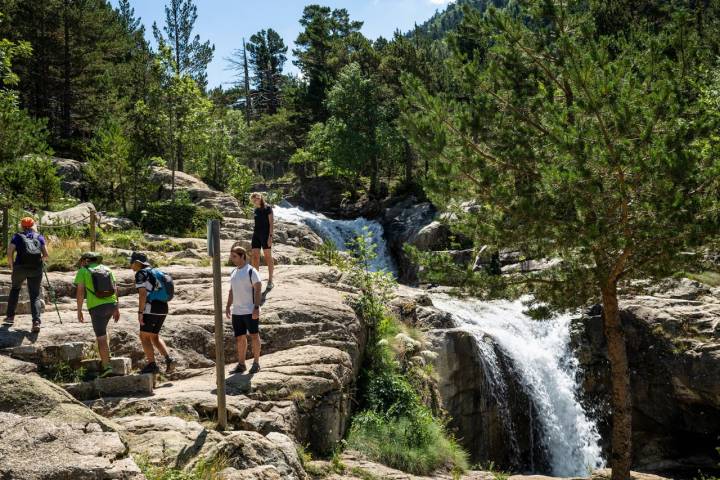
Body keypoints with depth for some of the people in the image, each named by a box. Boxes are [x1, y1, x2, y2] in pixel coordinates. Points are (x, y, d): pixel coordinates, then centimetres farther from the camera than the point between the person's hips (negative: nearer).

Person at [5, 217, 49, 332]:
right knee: (35, 295, 5)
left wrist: (11, 266, 15)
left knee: (15, 288, 27)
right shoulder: (39, 237, 15)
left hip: (20, 267, 0)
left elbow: (10, 253, 1)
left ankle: (10, 316, 28)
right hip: (36, 269, 0)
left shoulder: (17, 236, 11)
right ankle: (36, 322, -13)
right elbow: (46, 255, 8)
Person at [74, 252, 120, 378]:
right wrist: (116, 308, 15)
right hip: (111, 304, 5)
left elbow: (80, 291, -7)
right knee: (102, 329, 30)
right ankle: (105, 357, 30)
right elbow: (115, 288, 11)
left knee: (101, 338, -1)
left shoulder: (82, 271, 2)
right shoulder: (106, 269, 14)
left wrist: (79, 311, -2)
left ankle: (106, 367, -5)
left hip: (96, 307, -5)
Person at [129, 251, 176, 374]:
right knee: (154, 337, 18)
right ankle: (168, 359, 2)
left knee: (144, 337, 2)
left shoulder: (141, 274, -7)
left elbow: (143, 294, -16)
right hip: (163, 309, 8)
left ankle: (152, 365, -2)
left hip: (151, 309, -8)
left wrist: (140, 312, -17)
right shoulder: (154, 272, 21)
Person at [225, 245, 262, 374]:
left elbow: (257, 290, -13)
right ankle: (241, 364, 17)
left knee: (254, 336, 2)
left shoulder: (251, 271, -9)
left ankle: (256, 363, 11)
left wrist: (256, 308, -19)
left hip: (250, 311, -7)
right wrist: (228, 306, 13)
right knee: (240, 338, 9)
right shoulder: (233, 272, 12)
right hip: (236, 312, 7)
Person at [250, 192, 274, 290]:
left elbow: (271, 223, -10)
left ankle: (270, 280, 7)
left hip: (265, 234, -6)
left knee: (268, 257, 1)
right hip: (256, 234, 6)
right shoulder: (256, 210, 12)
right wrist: (254, 231, 16)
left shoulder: (268, 208, -6)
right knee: (255, 257, 1)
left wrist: (270, 236, -16)